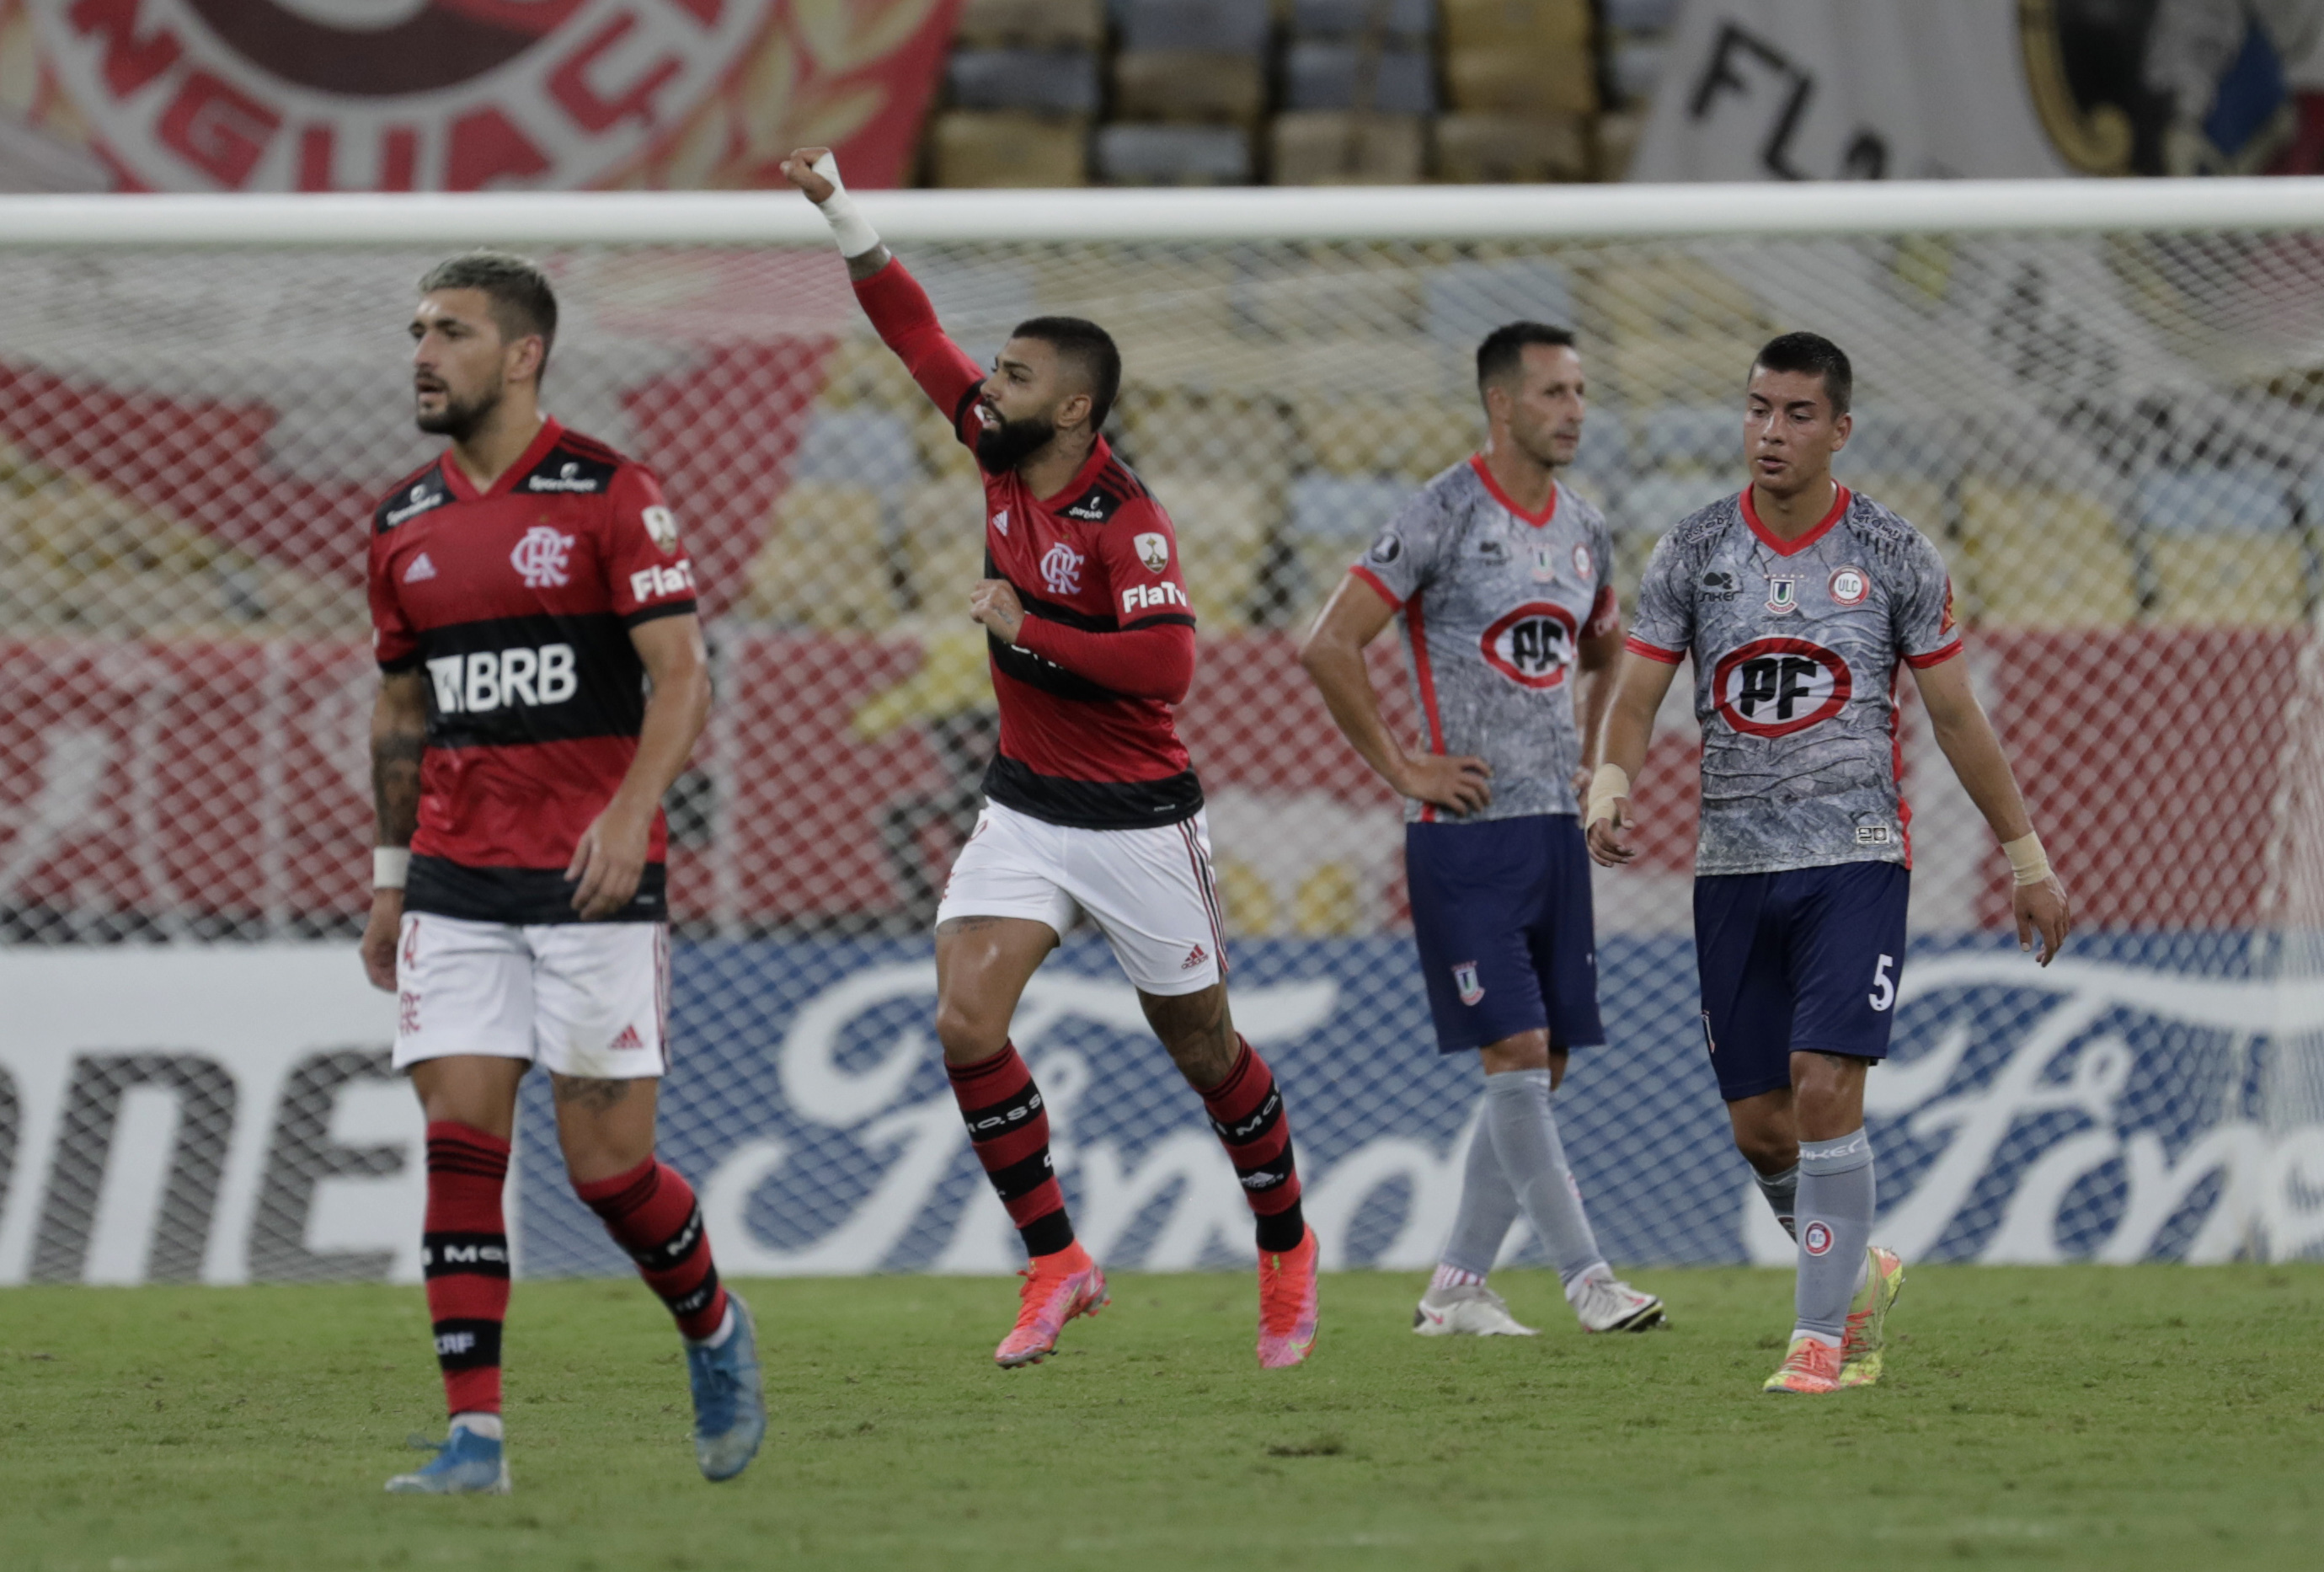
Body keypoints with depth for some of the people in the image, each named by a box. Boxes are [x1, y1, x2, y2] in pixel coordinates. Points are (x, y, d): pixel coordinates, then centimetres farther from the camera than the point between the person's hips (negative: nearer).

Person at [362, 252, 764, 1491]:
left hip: (593, 880, -4)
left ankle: (714, 1332, 26)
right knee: (460, 1145, -7)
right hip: (456, 886, 4)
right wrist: (390, 876, 18)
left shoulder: (609, 495, -6)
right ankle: (474, 1435, -8)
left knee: (608, 1163, -3)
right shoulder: (404, 525, 11)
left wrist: (630, 809, -25)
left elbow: (681, 673, -10)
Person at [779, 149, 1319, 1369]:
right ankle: (1057, 1265, -2)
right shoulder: (1003, 460, -1)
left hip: (1137, 822, -6)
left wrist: (1027, 628, -25)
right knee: (966, 1025, -11)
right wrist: (839, 212, 2)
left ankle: (1287, 1250, 31)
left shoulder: (1126, 523, -20)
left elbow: (1167, 663, -31)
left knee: (1203, 1051, 8)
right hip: (1024, 810, 6)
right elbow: (916, 333, 7)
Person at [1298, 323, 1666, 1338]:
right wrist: (1402, 768, -11)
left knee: (1543, 1064, 6)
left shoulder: (1583, 533, 12)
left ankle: (1455, 1289, 13)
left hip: (1556, 827, 7)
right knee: (1515, 1052, -11)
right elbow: (1328, 646, -12)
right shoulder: (1444, 518, -10)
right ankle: (1587, 1281, -11)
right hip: (1466, 832, -7)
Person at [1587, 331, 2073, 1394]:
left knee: (1825, 1088, -17)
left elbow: (1955, 717, 7)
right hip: (1733, 861, 3)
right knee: (1759, 1127, 4)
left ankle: (1822, 1333, -10)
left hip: (1855, 857, -3)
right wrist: (1610, 787, -21)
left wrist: (2026, 855, 8)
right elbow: (1636, 700, 1)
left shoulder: (1895, 557, 0)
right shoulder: (1692, 554, 4)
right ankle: (1857, 1273, 31)